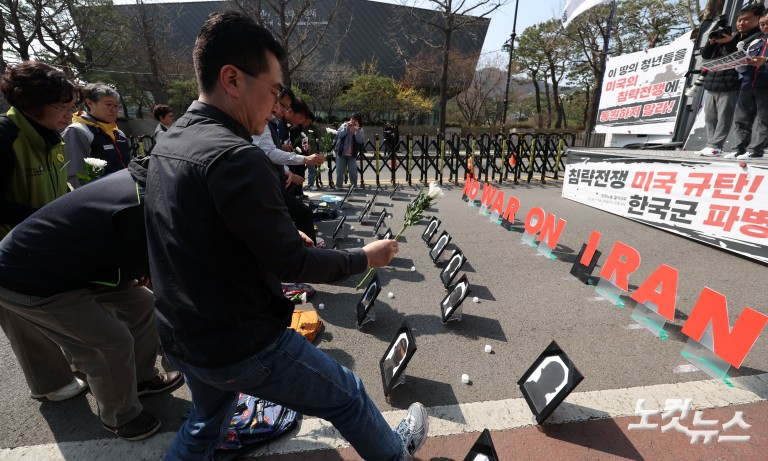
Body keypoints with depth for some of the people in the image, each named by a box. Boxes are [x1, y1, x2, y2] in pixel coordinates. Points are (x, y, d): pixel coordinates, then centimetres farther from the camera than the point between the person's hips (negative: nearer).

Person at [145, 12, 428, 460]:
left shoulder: (169, 142, 2)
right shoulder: (237, 157, -28)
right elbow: (292, 264, -23)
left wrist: (283, 235, 10)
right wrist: (365, 257, -9)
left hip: (181, 336, 8)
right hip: (244, 344, -8)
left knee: (206, 423, 35)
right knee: (349, 396, 17)